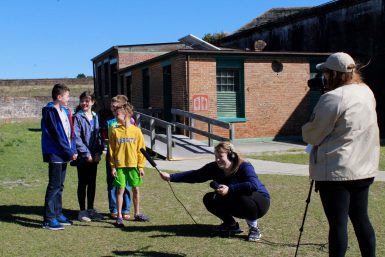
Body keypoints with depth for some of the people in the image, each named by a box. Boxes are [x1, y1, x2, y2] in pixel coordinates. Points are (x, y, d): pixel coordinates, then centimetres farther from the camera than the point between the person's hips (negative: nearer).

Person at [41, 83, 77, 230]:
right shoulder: (50, 112, -13)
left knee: (59, 185, 15)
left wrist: (72, 150, 4)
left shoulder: (65, 111, 14)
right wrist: (70, 152, -16)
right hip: (55, 154, -9)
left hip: (63, 154, 9)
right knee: (54, 186, -5)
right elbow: (56, 135, -18)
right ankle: (49, 219, 0)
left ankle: (57, 214, 24)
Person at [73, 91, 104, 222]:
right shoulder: (77, 117, -6)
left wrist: (98, 152, -2)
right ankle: (82, 211, 11)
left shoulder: (96, 117, 10)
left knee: (92, 183, 12)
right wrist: (86, 153, -15)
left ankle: (90, 209, 23)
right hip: (83, 157, -5)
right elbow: (77, 138, -12)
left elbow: (99, 136, 11)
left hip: (94, 157, 5)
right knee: (83, 183, 3)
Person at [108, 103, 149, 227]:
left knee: (135, 189, 10)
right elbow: (111, 150, 1)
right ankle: (119, 216, 10)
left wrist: (141, 166, 0)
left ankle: (137, 214, 25)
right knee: (120, 190, 1)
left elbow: (141, 149, 2)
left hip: (133, 165, 1)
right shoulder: (115, 131, -1)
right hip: (120, 165, -1)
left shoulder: (136, 131, -2)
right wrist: (113, 167, -3)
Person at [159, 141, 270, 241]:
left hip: (259, 202, -6)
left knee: (242, 197, -38)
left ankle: (254, 228, -12)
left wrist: (229, 189, -49)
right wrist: (171, 177, -18)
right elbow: (195, 176, -11)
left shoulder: (244, 166, -27)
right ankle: (231, 225, 10)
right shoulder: (215, 168, -11)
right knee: (209, 199, -10)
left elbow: (254, 184, -43)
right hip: (236, 204, 6)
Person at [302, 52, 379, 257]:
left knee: (338, 223, -1)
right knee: (361, 218, 16)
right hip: (365, 169, 8)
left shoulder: (332, 98, -17)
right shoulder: (367, 92, 8)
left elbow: (312, 135, -10)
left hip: (336, 171, -8)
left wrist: (307, 130, 10)